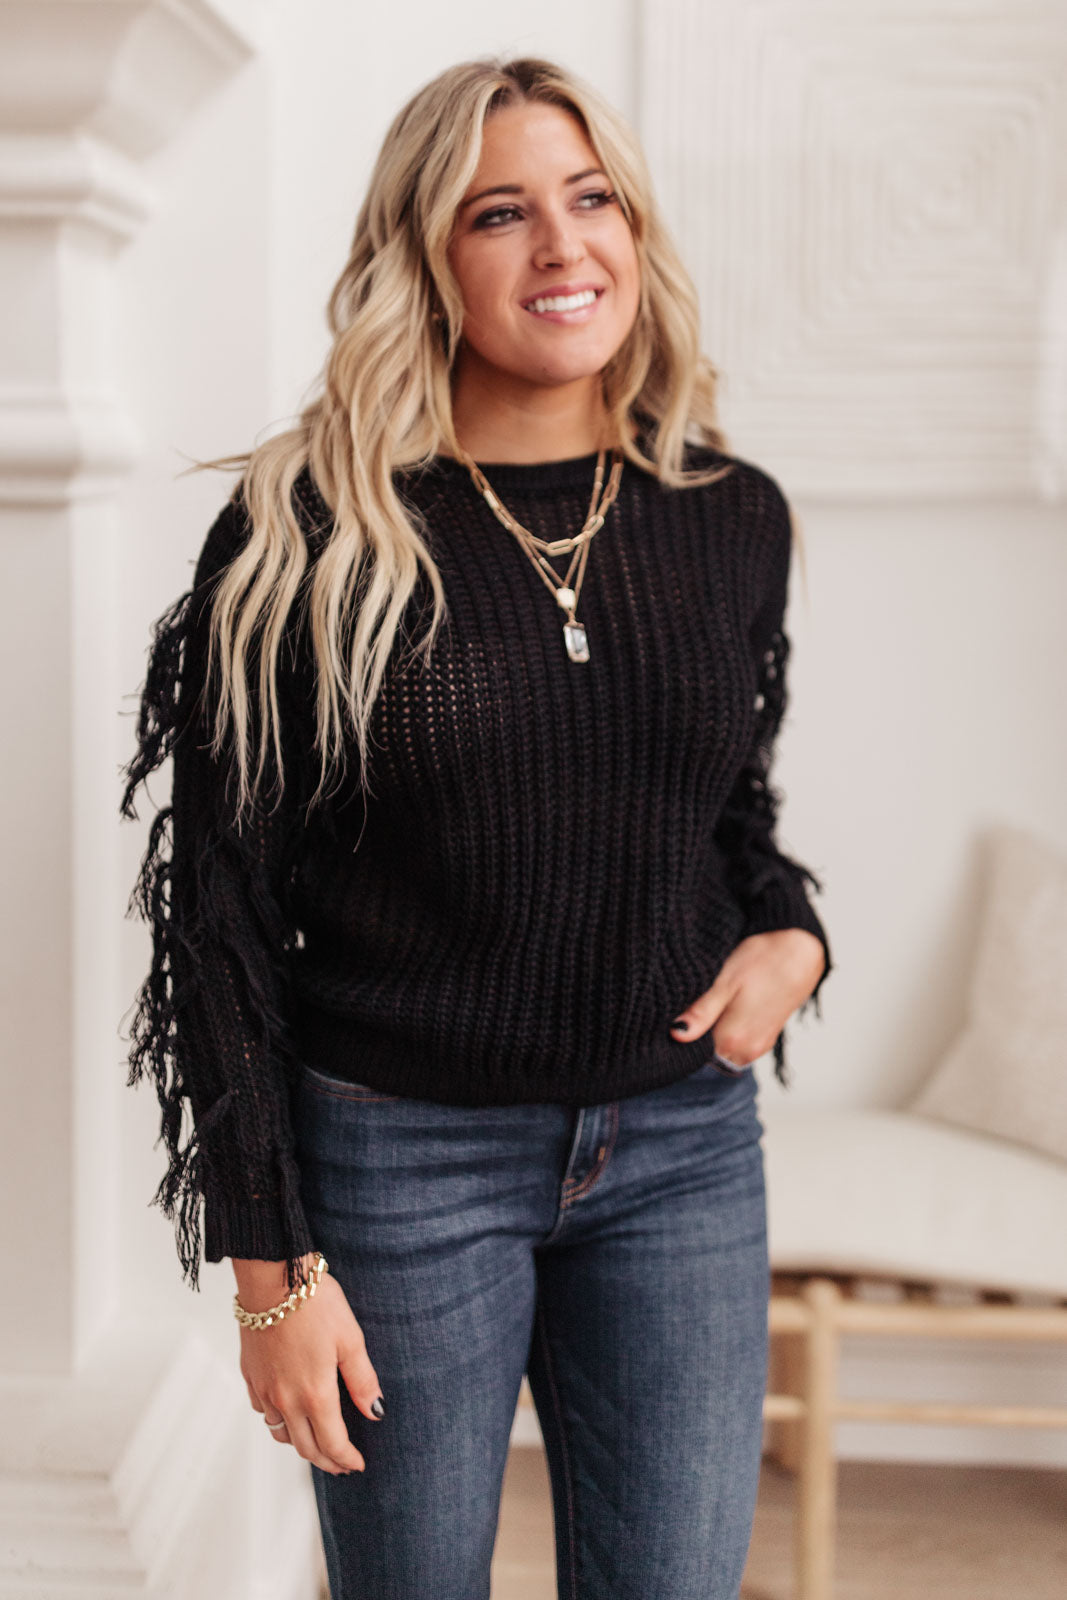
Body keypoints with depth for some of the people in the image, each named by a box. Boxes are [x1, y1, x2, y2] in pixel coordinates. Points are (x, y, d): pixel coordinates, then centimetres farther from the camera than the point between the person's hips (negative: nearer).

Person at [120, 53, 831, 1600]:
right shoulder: (304, 539, -9)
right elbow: (221, 906, -7)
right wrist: (271, 1261, -9)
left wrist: (789, 934, -4)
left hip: (684, 1148, 4)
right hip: (401, 1162, -3)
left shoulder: (733, 516, 4)